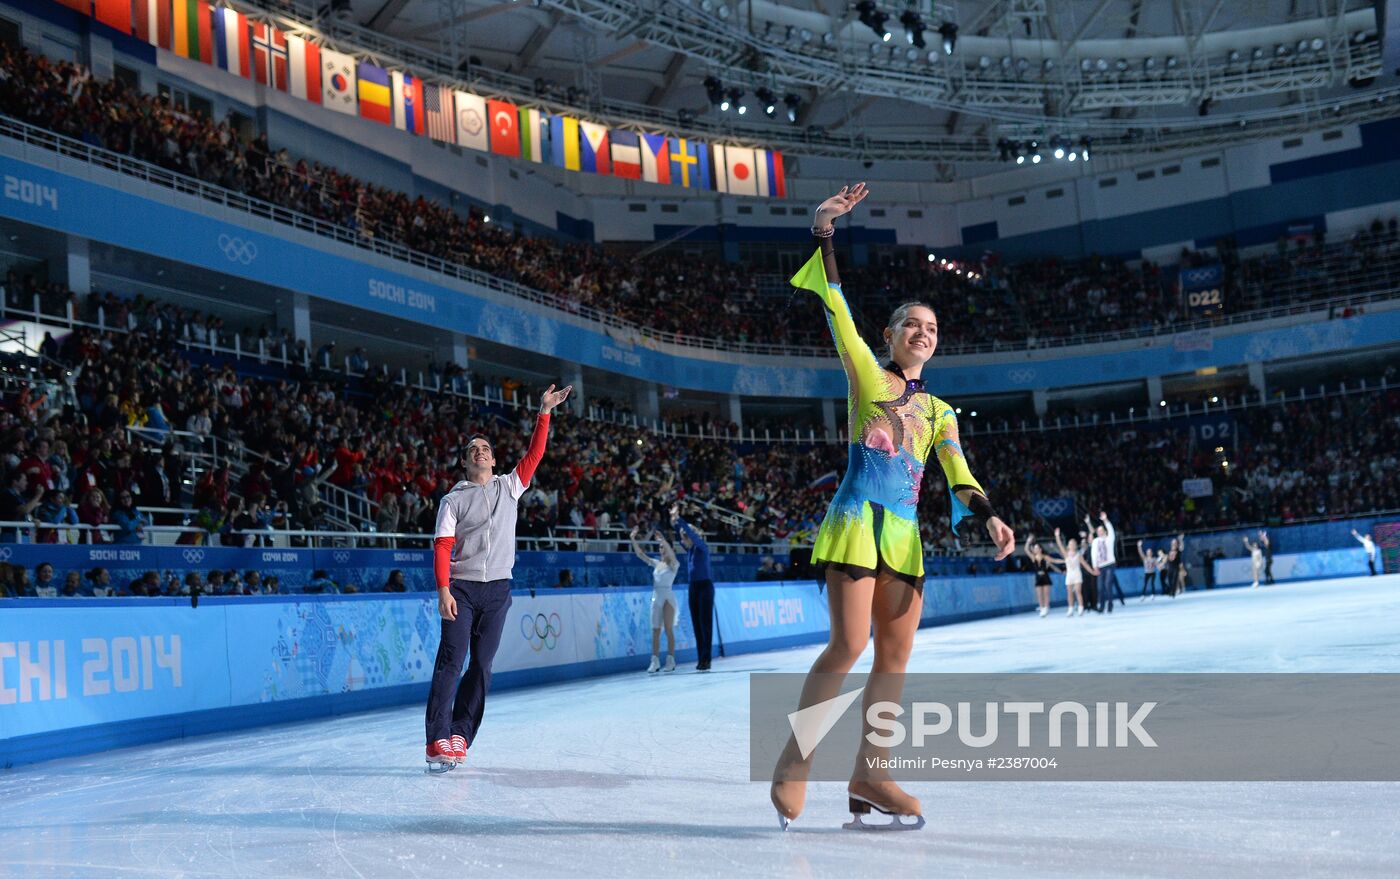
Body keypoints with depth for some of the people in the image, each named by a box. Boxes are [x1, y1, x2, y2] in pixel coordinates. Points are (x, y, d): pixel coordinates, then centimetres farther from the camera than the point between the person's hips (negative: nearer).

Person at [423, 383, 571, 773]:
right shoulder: (453, 500, 4)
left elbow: (534, 454, 3)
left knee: (481, 666, 3)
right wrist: (443, 590, -15)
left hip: (497, 590, 3)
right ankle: (438, 740, -14)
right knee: (451, 661, -12)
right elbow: (442, 547, -3)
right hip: (461, 590, -3)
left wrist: (544, 413, -5)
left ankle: (459, 735, 9)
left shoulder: (510, 486, 12)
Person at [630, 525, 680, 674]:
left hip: (668, 597, -6)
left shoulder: (674, 565, -3)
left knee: (669, 629, -4)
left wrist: (663, 540, -36)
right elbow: (640, 554, 8)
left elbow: (671, 553, -25)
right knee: (655, 631, 1)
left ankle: (670, 661, -1)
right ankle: (655, 661, 1)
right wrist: (633, 539, -3)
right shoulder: (656, 563, 12)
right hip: (656, 597, 6)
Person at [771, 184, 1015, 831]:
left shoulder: (939, 411, 18)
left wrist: (987, 517, -12)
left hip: (905, 534, 6)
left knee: (895, 654, 3)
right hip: (857, 522, -6)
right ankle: (794, 759, 1)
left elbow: (959, 476, 7)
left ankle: (867, 776, 9)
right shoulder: (866, 373, 6)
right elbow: (836, 308, -4)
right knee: (848, 644, -14)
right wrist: (824, 235, -14)